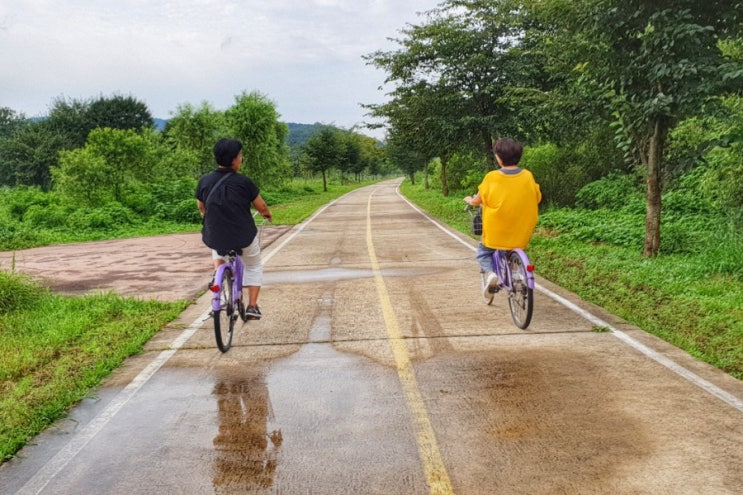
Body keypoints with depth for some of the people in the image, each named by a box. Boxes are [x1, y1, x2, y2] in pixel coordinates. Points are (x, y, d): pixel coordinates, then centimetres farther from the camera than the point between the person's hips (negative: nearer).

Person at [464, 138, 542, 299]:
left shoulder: (492, 177, -13)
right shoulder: (527, 176, -7)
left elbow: (477, 201, -1)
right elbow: (537, 199, 6)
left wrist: (469, 200, 22)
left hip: (496, 232, -3)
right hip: (522, 232, 3)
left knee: (483, 252, 22)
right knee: (516, 253, 33)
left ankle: (489, 273, -5)